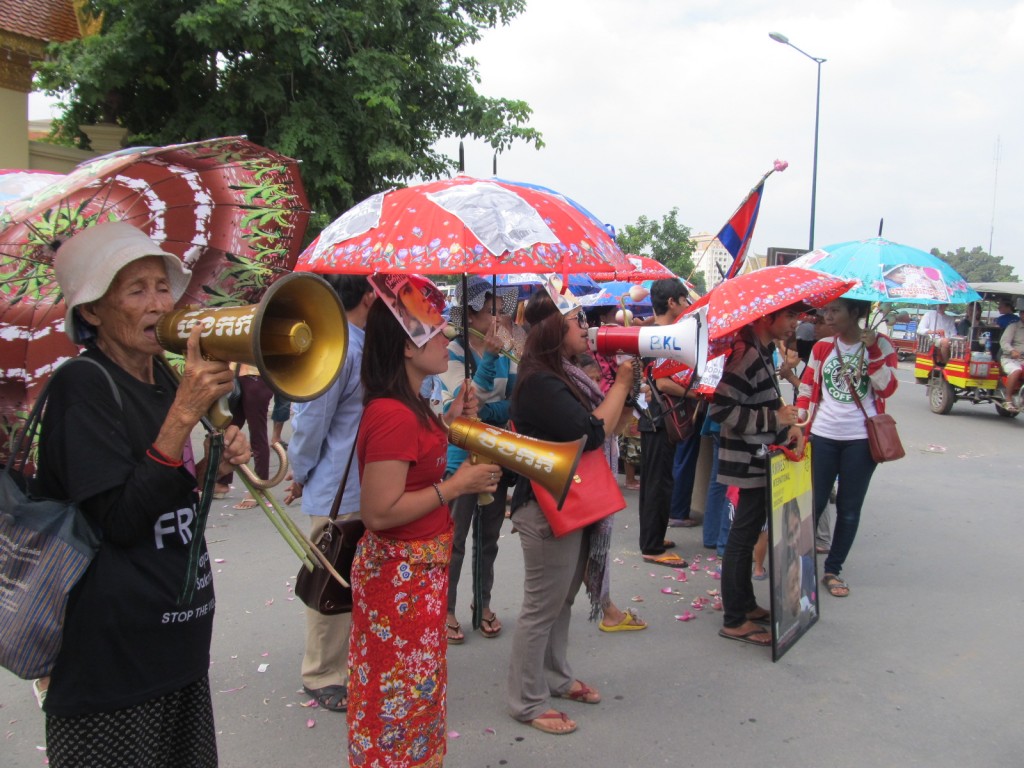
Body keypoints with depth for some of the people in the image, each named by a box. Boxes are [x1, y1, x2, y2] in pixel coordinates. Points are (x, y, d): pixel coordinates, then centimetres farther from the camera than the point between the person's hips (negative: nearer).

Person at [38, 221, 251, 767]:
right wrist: (183, 414, -27)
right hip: (112, 654, -7)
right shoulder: (81, 385, -15)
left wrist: (215, 465, -4)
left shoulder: (164, 380, 7)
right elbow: (119, 523, -22)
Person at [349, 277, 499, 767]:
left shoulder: (407, 405, 7)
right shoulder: (393, 415, -25)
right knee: (403, 695, 6)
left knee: (420, 688, 22)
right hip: (400, 575, -10)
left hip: (420, 569, 10)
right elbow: (380, 512, -28)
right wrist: (457, 484, -22)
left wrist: (449, 423, 7)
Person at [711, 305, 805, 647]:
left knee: (748, 532, 18)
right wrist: (775, 419, -22)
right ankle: (734, 621, 9)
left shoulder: (763, 352, 10)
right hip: (749, 462, -10)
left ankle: (746, 604, 32)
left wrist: (789, 425, 2)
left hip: (759, 460, 10)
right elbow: (721, 409, -27)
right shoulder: (748, 355, -21)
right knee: (743, 536, -1)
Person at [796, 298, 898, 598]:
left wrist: (871, 350, -17)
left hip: (861, 439, -1)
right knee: (813, 504, 2)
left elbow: (887, 388, -9)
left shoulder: (880, 345, 0)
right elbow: (807, 387, 8)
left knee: (849, 510, 7)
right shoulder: (823, 346, 6)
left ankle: (832, 570, 20)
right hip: (823, 436, 1)